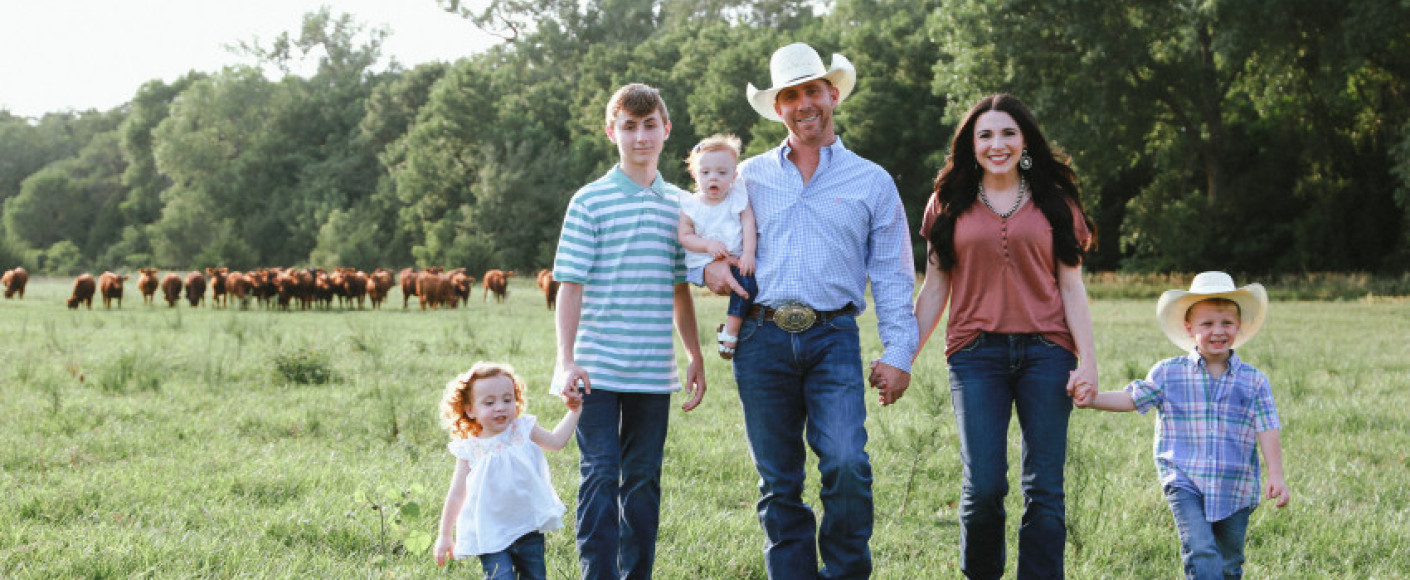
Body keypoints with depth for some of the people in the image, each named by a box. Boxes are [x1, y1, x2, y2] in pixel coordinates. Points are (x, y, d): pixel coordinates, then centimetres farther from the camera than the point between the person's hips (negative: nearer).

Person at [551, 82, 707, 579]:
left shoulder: (678, 206, 11)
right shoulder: (590, 202, -2)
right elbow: (570, 286, -4)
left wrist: (696, 357, 15)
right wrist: (566, 360, -11)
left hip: (654, 370, 4)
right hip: (598, 367, -4)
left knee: (643, 479, 9)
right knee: (600, 474, -5)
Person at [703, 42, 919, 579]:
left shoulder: (872, 181, 11)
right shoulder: (751, 177, 15)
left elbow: (893, 277, 10)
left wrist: (898, 352, 0)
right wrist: (710, 266, 2)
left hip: (833, 339, -2)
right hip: (762, 339, 2)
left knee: (846, 465, -18)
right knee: (778, 484, 3)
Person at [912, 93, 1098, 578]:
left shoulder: (1054, 203, 12)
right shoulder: (949, 204, 12)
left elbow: (1071, 287, 9)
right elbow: (934, 290, 12)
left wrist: (1089, 359, -2)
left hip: (1045, 353, 1)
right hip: (976, 355, 0)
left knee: (1045, 489, -3)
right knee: (984, 486, -10)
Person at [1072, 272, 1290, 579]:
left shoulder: (1253, 381, 4)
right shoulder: (1168, 373, 2)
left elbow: (1267, 431, 1)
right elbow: (1132, 398, 3)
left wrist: (1276, 475, -8)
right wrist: (1094, 399, -13)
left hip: (1235, 490, 2)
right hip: (1185, 484, -2)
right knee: (1201, 553, -18)